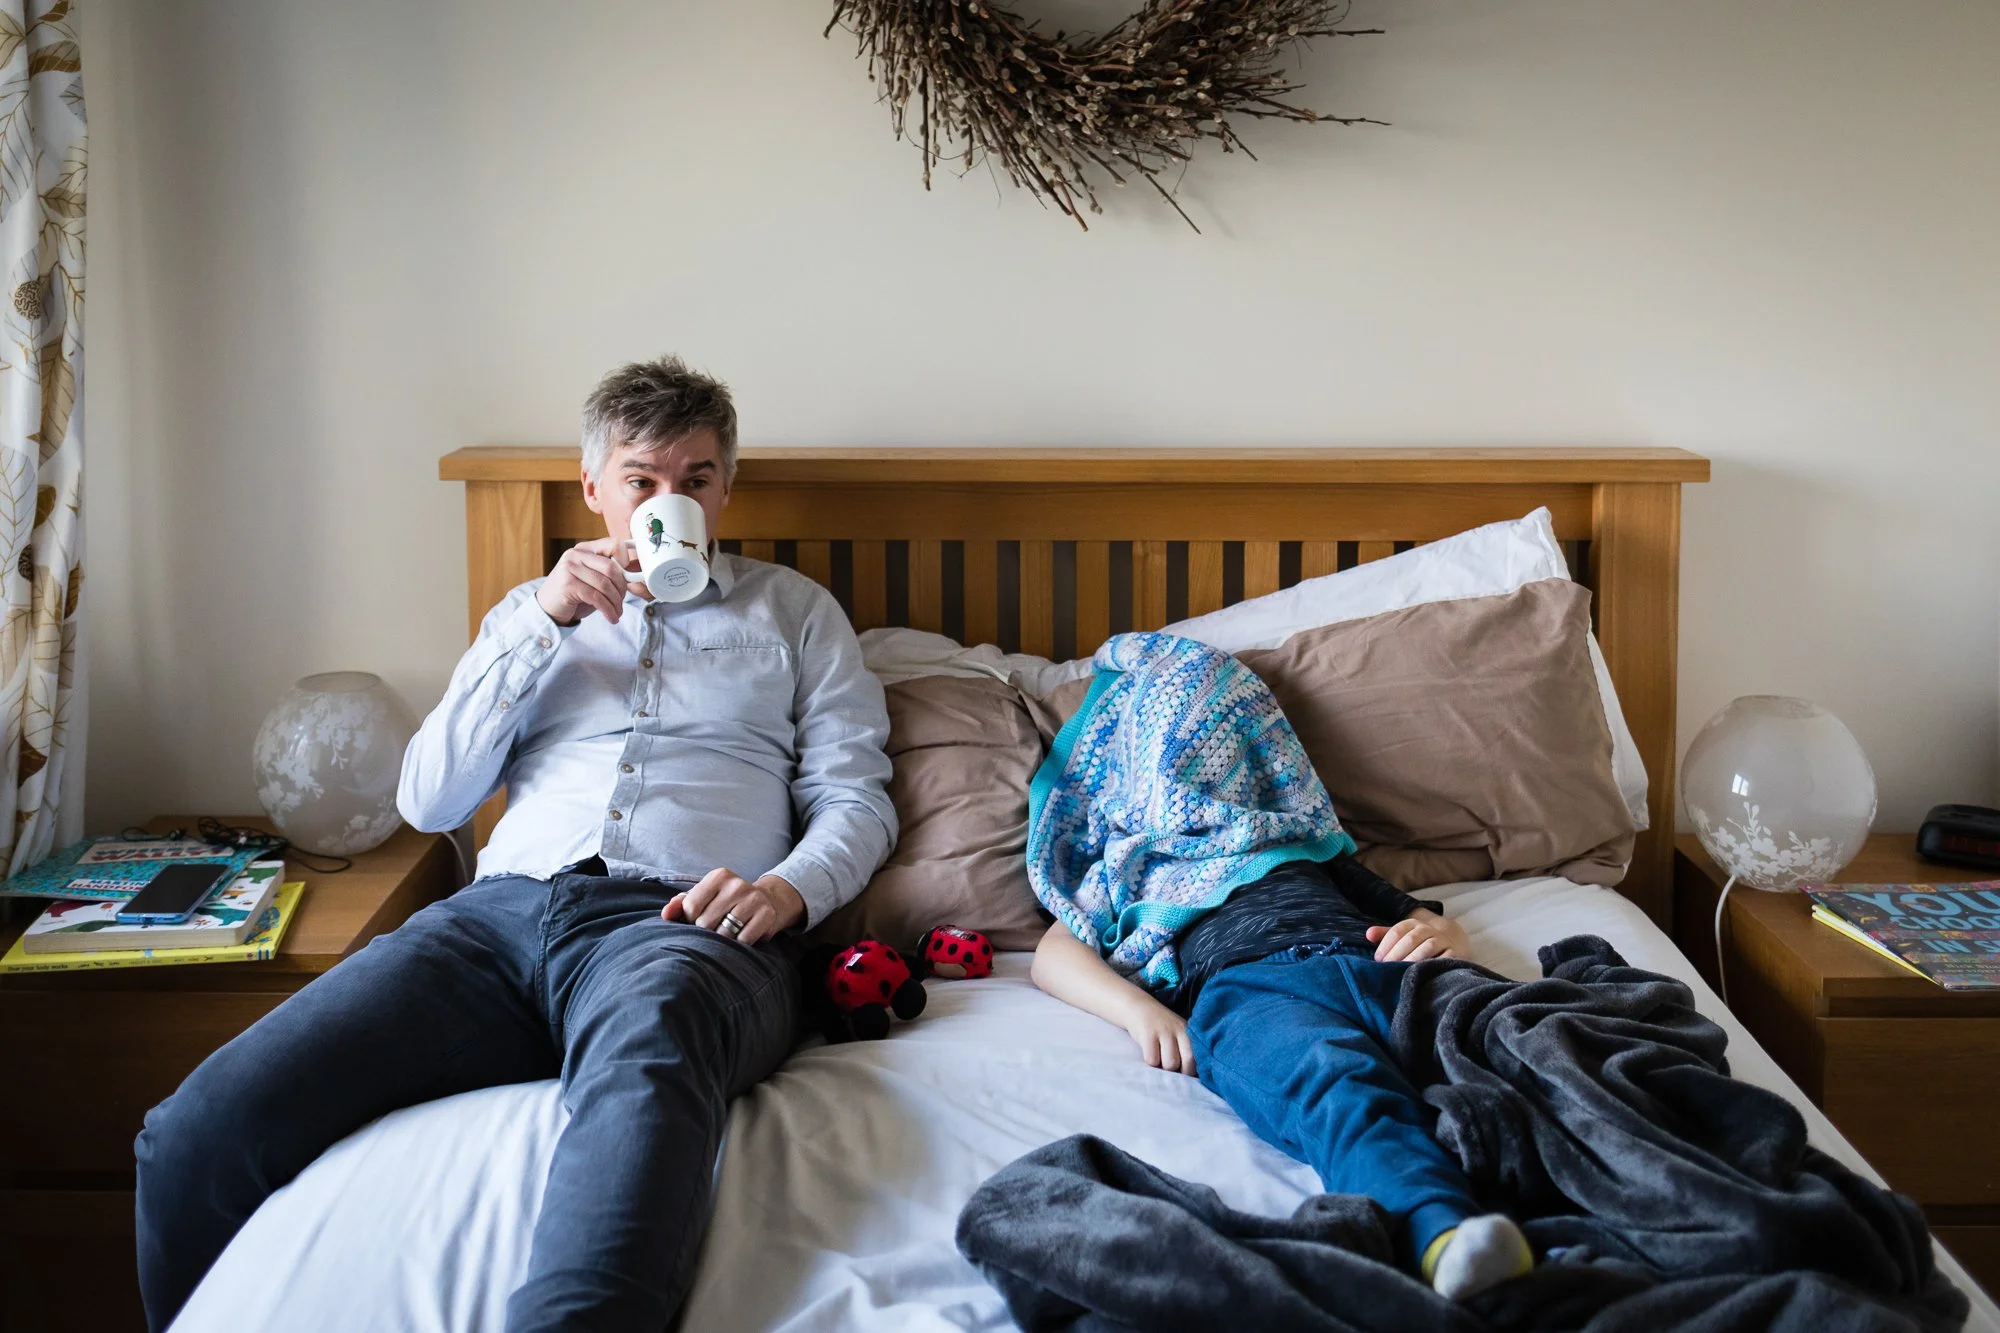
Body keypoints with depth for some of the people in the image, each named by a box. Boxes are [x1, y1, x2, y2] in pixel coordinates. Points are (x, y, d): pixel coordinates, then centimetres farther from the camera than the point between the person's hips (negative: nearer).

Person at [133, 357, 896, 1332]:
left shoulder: (793, 610, 24)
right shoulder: (529, 611, 30)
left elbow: (856, 798, 14)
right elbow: (428, 801, 17)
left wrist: (788, 888, -9)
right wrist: (545, 624, 7)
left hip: (679, 921, -3)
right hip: (501, 910, 3)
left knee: (641, 1072, -45)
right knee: (193, 1135, -20)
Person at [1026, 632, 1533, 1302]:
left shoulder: (1309, 844, 41)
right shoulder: (1131, 863, 38)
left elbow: (1437, 924, 32)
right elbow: (1054, 954, 19)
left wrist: (1435, 934, 4)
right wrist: (1139, 1007, -3)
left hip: (1369, 961, 4)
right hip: (1246, 984, -3)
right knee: (1342, 1091, -41)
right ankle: (1442, 1232, -67)